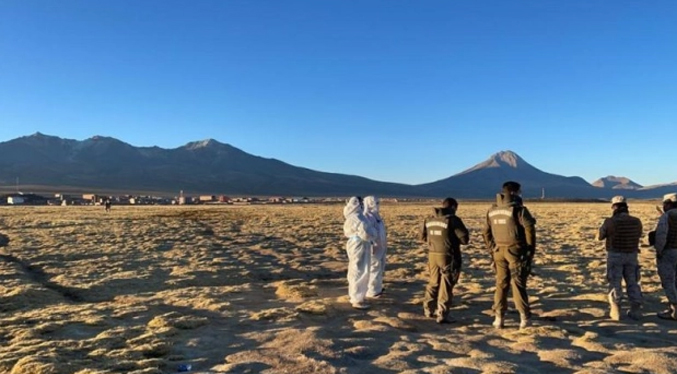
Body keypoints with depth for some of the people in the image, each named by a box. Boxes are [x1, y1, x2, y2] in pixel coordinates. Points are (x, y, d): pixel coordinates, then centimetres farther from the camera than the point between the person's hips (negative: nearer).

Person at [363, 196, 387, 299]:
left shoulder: (376, 215, 15)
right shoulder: (366, 216, -17)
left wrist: (385, 243, 21)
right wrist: (371, 246, -27)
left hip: (381, 246, 10)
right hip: (374, 247, -10)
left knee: (380, 268, 17)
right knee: (374, 268, -5)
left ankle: (377, 288, 29)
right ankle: (372, 291, 3)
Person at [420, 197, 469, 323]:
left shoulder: (429, 220, 6)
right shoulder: (453, 220, -13)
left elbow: (423, 236, 16)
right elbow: (465, 239, -13)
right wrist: (454, 239, 7)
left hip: (432, 254, 6)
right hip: (448, 256, -6)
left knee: (434, 282, 19)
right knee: (446, 285, 1)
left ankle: (429, 309, 27)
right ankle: (442, 314, 3)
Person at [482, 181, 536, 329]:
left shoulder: (492, 210, 9)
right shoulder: (518, 209, -11)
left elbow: (486, 232, 13)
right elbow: (529, 229, -17)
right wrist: (530, 250, -6)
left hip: (499, 251, 5)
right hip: (515, 251, -5)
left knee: (501, 284, 10)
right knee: (518, 284, 1)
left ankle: (498, 318, 10)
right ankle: (525, 318, 5)